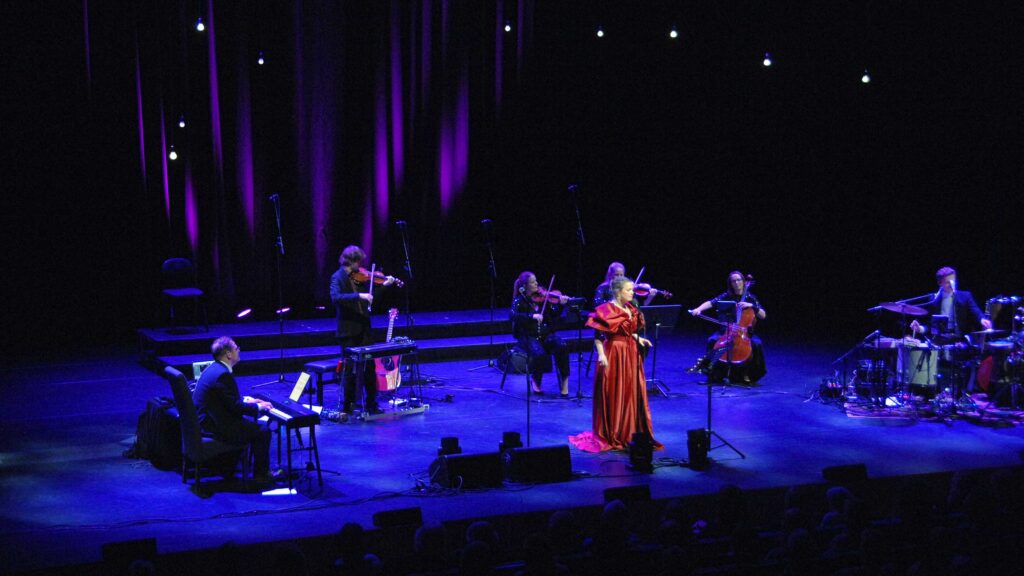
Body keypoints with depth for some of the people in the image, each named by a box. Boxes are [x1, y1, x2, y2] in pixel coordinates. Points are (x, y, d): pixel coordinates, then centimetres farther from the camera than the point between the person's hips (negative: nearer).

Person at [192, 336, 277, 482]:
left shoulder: (214, 368, 8)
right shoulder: (223, 374, -23)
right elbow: (235, 407, -22)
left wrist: (245, 399, 13)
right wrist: (258, 407, -9)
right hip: (214, 426, -11)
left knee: (250, 424, 25)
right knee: (263, 432, -3)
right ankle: (261, 474, 9)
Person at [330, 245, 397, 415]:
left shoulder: (360, 277, 7)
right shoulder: (338, 278, -10)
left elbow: (370, 296, 17)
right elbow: (335, 297, -27)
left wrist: (383, 285, 2)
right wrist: (359, 296, -33)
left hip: (363, 328, 5)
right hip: (348, 330, -5)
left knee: (369, 367, 7)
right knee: (351, 370, 1)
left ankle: (371, 404, 17)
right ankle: (347, 406, 14)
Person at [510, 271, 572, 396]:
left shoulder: (541, 297, 6)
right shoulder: (519, 300, -3)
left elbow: (554, 315, 9)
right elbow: (512, 315, -22)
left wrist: (561, 305, -10)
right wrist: (532, 316, -31)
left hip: (546, 334, 3)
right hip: (528, 336, -3)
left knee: (562, 347, -27)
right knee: (539, 354, -32)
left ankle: (564, 381, -13)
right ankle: (535, 380, -1)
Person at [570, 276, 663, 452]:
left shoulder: (630, 309, 10)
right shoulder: (606, 310, -13)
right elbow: (597, 335, -15)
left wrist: (638, 339, 4)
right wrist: (601, 355, -24)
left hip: (631, 354, 7)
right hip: (613, 355, -7)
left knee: (631, 395, 10)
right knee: (613, 396, 0)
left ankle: (630, 434, 20)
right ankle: (610, 437, 10)